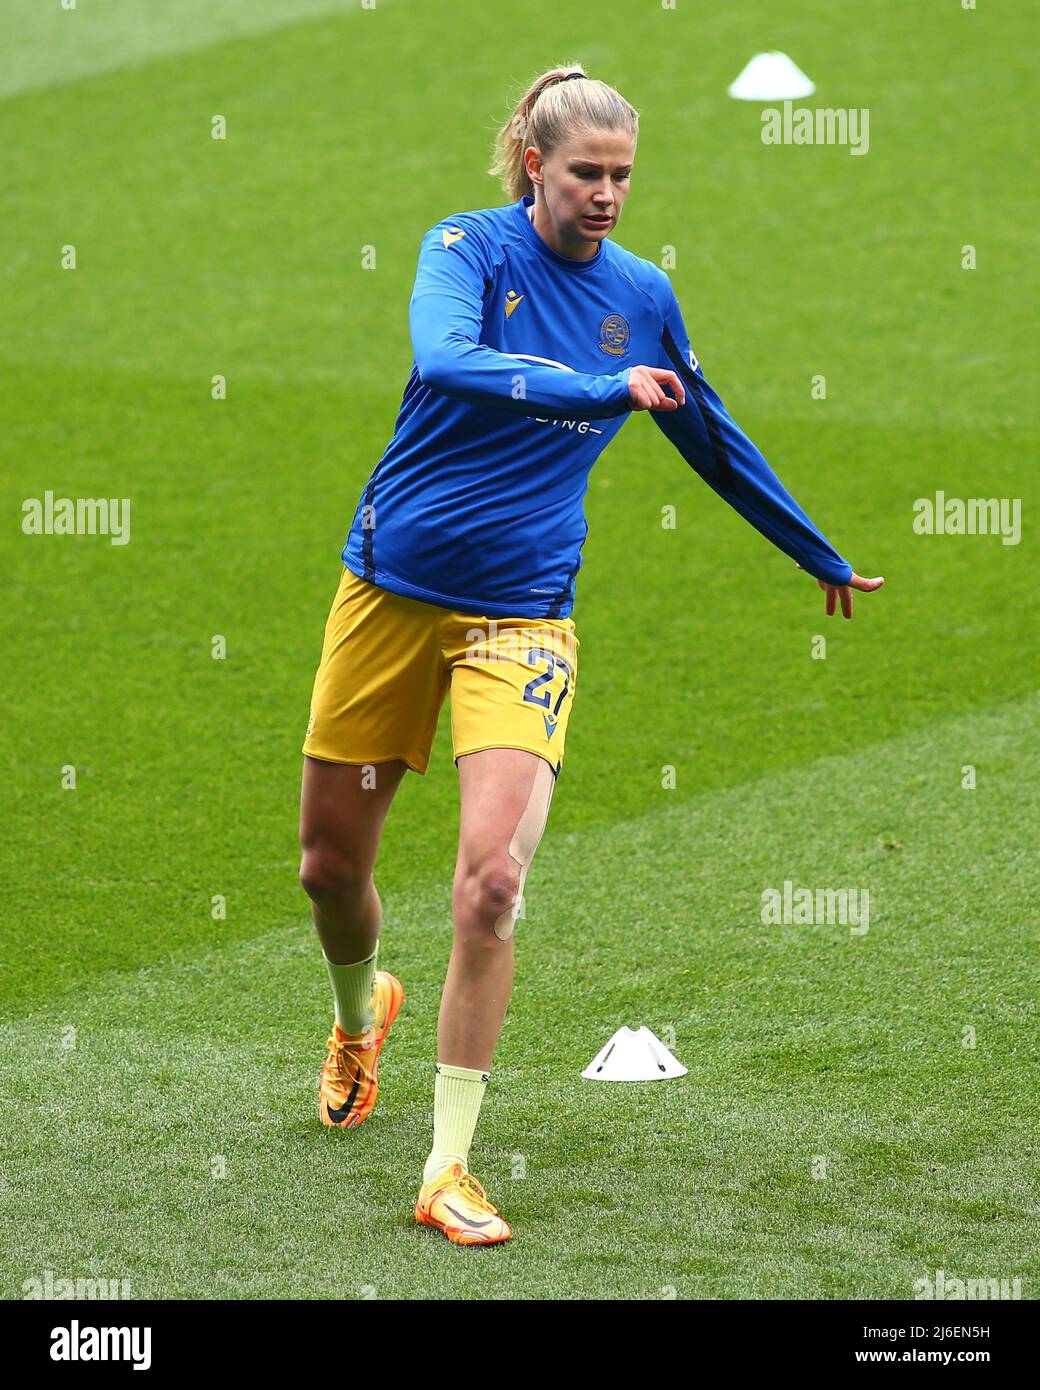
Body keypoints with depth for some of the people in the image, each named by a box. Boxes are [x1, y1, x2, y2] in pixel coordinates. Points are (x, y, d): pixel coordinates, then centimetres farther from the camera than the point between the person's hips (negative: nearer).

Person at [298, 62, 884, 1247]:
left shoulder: (642, 296, 4)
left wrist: (823, 558, 28)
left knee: (490, 882, -17)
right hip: (390, 589, 0)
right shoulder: (470, 248, -6)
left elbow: (713, 441, 19)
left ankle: (449, 1168, -9)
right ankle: (362, 1012, 47)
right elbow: (446, 363, -29)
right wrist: (599, 391, -37)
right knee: (331, 861, 10)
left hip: (519, 614, 0)